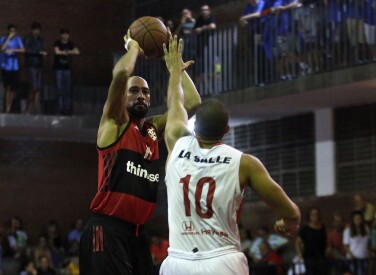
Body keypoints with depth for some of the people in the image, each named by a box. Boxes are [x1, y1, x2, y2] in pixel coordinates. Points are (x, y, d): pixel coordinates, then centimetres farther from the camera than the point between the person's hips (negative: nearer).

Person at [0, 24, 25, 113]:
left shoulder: (17, 39, 5)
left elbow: (22, 50, -8)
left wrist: (12, 50, -22)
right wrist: (8, 38, -17)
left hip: (14, 67, 2)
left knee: (13, 88, 3)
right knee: (7, 87, -8)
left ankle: (10, 107, 14)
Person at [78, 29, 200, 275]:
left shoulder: (154, 128, 17)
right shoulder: (115, 123, 0)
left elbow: (193, 102, 12)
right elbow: (120, 73, -16)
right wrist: (134, 47, 2)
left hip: (137, 231, 8)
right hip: (107, 229, -7)